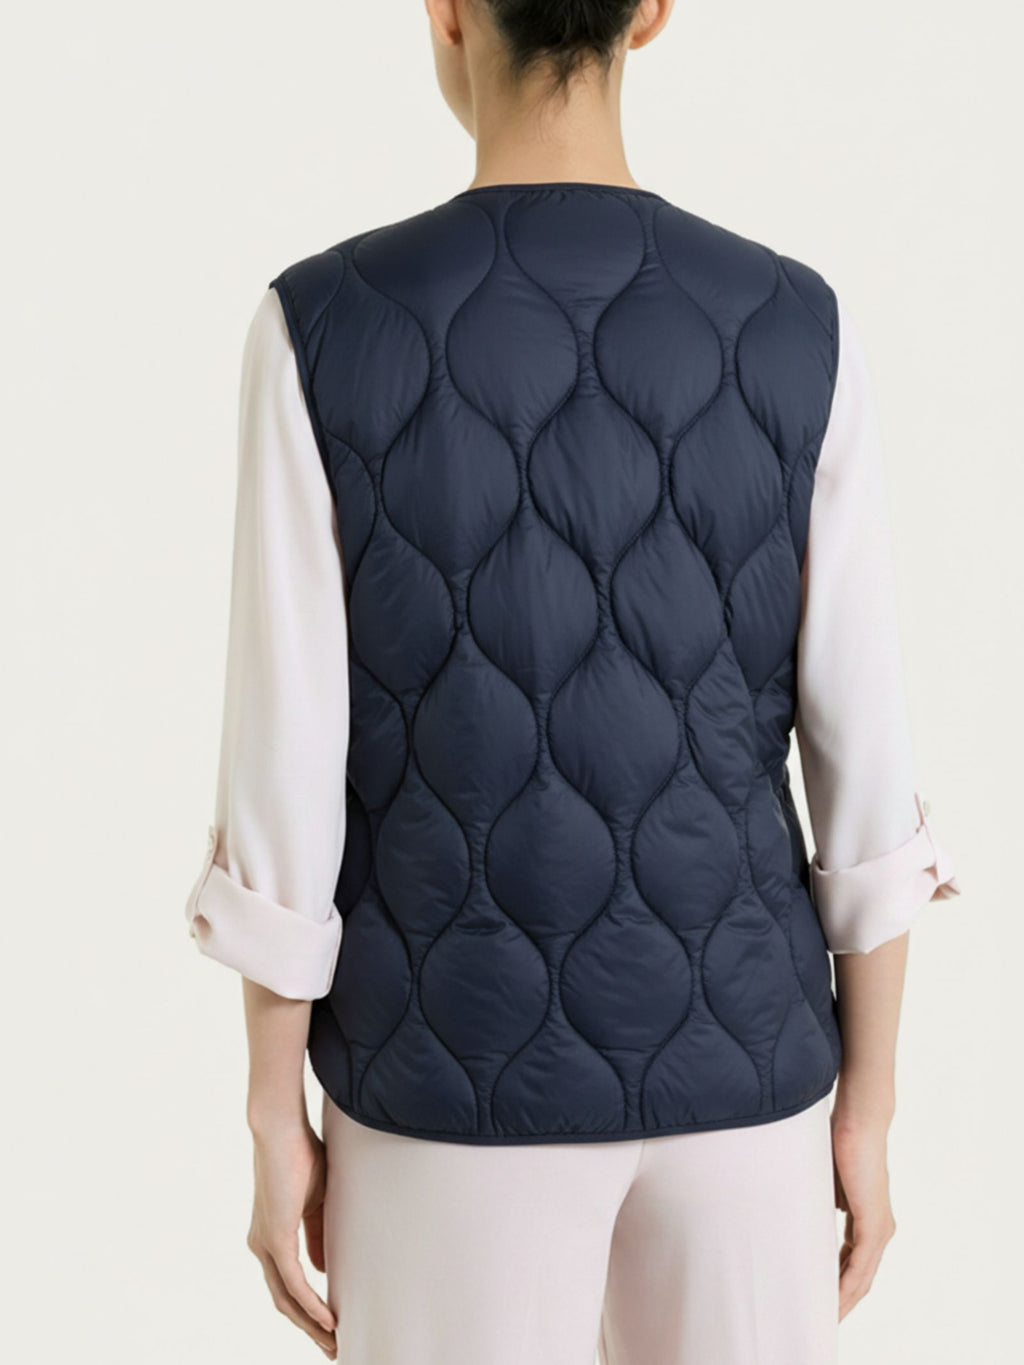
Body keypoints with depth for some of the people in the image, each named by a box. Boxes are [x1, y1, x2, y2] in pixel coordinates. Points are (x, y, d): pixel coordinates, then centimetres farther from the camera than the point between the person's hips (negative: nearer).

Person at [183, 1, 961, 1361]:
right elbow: (866, 764, -6)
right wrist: (865, 1112, 6)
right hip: (729, 1053, 2)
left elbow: (286, 766, -12)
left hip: (457, 1064, -1)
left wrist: (276, 1124, 0)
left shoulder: (318, 332, -13)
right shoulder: (797, 334, -8)